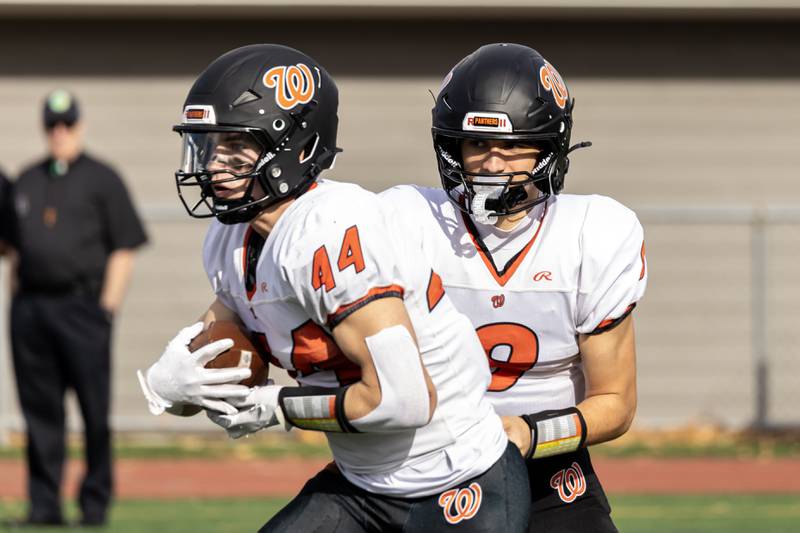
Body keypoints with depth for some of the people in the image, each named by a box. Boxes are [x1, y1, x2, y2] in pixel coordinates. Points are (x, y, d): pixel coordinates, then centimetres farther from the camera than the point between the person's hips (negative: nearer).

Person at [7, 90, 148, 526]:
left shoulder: (101, 179, 3)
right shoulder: (27, 182, 16)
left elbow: (124, 248, -1)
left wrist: (108, 306, -9)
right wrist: (19, 304, 10)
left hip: (82, 306, -4)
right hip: (31, 307, 4)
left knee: (94, 410, -4)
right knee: (40, 410, 4)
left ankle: (95, 504, 2)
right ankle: (44, 504, 8)